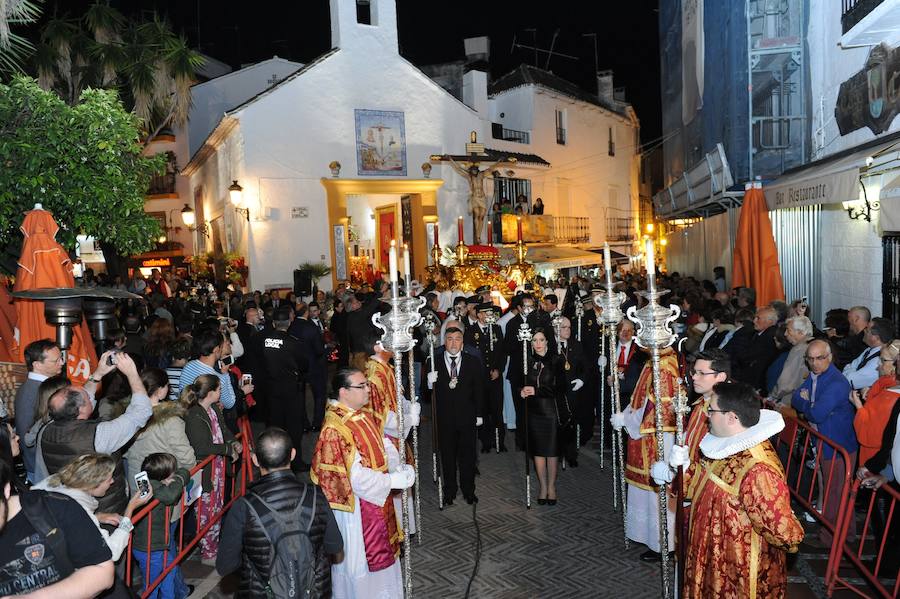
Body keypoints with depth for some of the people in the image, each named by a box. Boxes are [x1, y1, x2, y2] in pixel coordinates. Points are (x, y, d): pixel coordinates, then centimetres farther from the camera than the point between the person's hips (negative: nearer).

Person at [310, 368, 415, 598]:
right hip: (355, 506, -9)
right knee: (357, 556, 12)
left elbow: (382, 444, 5)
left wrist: (400, 466, -12)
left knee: (380, 549, 24)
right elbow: (356, 476, -28)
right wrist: (393, 480, -24)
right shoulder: (335, 429, -27)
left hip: (376, 498, 9)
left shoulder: (363, 415, 0)